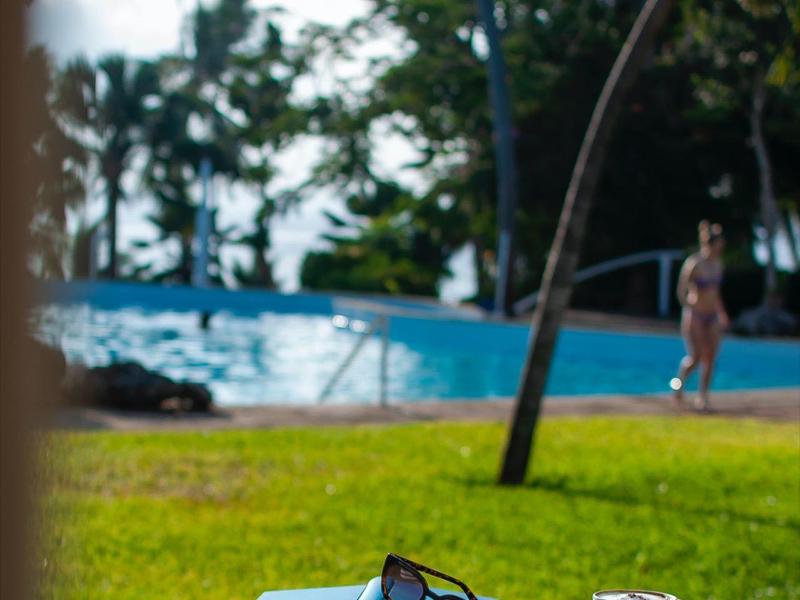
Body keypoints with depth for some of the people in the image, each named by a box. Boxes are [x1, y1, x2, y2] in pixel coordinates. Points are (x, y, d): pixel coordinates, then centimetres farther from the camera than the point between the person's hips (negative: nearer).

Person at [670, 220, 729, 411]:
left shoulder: (717, 263, 7)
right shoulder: (693, 264, -14)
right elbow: (681, 292, -14)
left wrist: (721, 312, 18)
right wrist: (691, 309, -23)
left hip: (712, 317, 6)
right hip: (694, 316, -6)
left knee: (710, 358, -1)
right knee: (695, 357, -10)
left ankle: (702, 398, 7)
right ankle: (679, 382, 20)